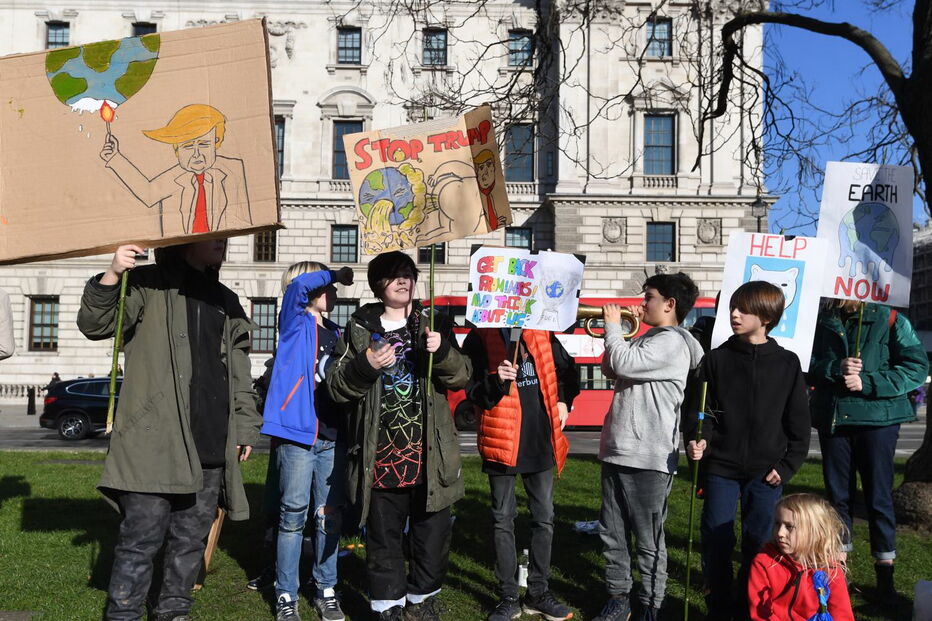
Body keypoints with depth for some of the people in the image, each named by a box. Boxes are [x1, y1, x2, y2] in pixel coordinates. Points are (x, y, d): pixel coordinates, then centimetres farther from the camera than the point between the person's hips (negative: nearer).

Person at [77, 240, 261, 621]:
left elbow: (240, 374, 21)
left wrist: (245, 428, 14)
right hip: (155, 443, -5)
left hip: (212, 446, 6)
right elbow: (95, 325, -9)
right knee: (142, 537, -4)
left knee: (191, 539, 12)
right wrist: (112, 275, -24)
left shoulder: (227, 301, 19)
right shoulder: (150, 285, 2)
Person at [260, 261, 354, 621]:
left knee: (330, 516, 9)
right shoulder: (295, 324, 0)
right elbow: (297, 285, -21)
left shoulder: (334, 332, 17)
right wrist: (336, 275, -9)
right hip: (297, 432, -5)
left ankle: (326, 591, 20)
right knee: (293, 516, 0)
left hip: (332, 436, 6)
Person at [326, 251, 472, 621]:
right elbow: (336, 387, 2)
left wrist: (442, 351, -18)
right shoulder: (359, 329, 5)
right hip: (381, 455, -1)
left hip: (429, 454, 1)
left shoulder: (434, 324, 8)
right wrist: (365, 365, -16)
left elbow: (462, 377, 1)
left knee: (433, 533, 10)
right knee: (383, 537, 8)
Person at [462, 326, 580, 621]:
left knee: (544, 516, 10)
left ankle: (538, 593, 25)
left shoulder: (542, 332, 6)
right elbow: (474, 392, -7)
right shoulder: (480, 338, -3)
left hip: (540, 439, 3)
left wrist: (563, 400, 6)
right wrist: (496, 381, -25)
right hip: (502, 441, -3)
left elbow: (565, 368, 19)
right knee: (503, 519, 6)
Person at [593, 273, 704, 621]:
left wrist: (613, 325, -8)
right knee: (612, 534, 15)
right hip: (617, 451, 9)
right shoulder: (647, 340, 17)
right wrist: (620, 329, 10)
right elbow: (609, 370, 20)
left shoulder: (672, 341, -13)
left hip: (648, 458, -9)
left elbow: (623, 363, -24)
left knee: (648, 540, 4)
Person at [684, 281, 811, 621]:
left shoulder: (787, 363, 1)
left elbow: (799, 422, 5)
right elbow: (700, 410, 2)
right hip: (721, 468, 0)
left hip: (765, 472, 0)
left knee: (759, 541, 8)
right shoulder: (716, 359, 1)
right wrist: (696, 440, -16)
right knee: (716, 539, 4)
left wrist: (787, 466, 0)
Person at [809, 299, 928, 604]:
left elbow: (917, 367, -9)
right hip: (831, 419, 3)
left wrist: (868, 382, -19)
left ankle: (885, 575, 16)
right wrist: (835, 368, -18)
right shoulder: (822, 320, 5)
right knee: (837, 495, 11)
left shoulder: (890, 319, -5)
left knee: (878, 496, 4)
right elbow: (807, 364, 2)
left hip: (877, 419, -3)